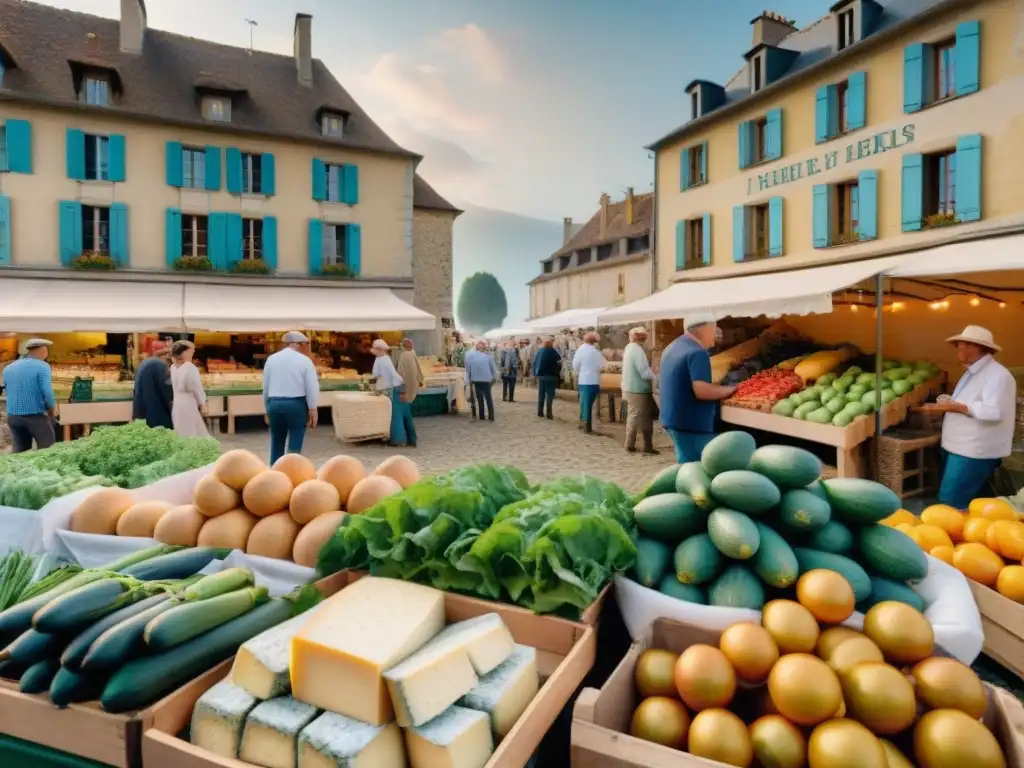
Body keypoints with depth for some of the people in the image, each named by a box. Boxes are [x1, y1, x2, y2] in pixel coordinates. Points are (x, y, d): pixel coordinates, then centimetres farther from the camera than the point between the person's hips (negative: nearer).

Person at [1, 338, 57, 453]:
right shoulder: (42, 366, -11)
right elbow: (47, 392, -18)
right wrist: (53, 409, -2)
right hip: (37, 416, -6)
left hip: (13, 416, 6)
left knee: (19, 454, 10)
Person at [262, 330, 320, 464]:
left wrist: (267, 408, 19)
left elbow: (265, 386, 10)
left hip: (275, 404, 3)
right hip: (296, 405, -3)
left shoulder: (271, 359, 6)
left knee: (276, 444, 15)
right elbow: (312, 388, -6)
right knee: (294, 446, 2)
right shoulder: (304, 360, -4)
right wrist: (312, 411, -1)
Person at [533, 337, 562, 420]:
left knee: (541, 394, 11)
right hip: (550, 375, -6)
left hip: (540, 375, 6)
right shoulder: (552, 351, -10)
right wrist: (557, 372, -4)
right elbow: (559, 361, -14)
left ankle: (540, 412, 14)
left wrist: (535, 373, 13)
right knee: (550, 395, -2)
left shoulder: (540, 351, 7)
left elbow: (534, 362, 9)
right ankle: (549, 413, -4)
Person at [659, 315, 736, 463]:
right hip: (692, 423, -9)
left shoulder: (672, 347, 13)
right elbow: (701, 391, -27)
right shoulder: (697, 353, -18)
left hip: (673, 419, 10)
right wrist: (728, 390, -11)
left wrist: (716, 388, 19)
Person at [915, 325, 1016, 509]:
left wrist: (956, 407, -24)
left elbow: (993, 412, -27)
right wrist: (943, 406, 8)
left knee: (952, 504, -8)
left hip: (974, 453, -10)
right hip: (958, 447, 10)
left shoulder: (997, 375, -16)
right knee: (949, 500, 18)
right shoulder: (972, 372, 14)